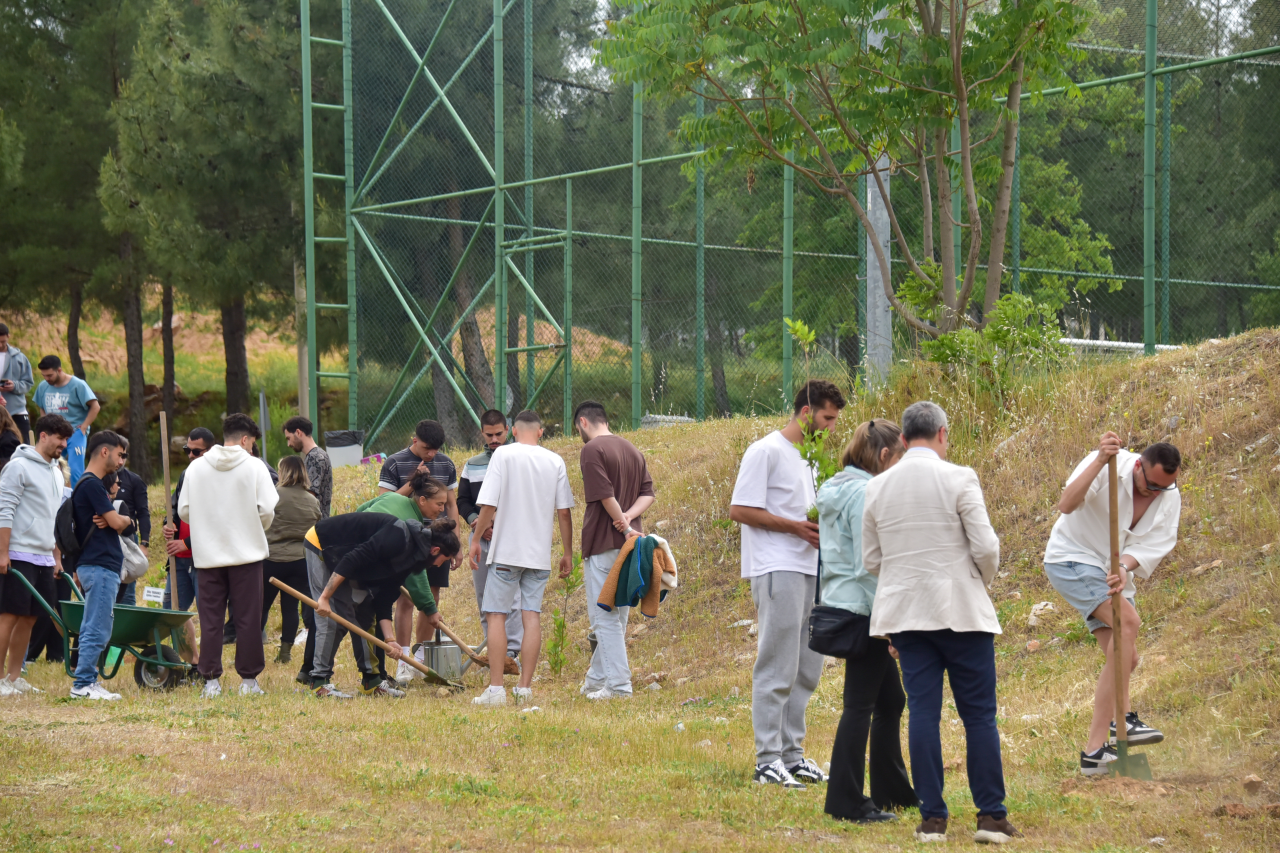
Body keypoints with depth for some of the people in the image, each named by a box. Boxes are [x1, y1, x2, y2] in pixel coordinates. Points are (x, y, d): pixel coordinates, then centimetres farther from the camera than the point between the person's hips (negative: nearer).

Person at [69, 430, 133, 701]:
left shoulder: (91, 484, 20)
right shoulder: (92, 485, -13)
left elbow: (114, 525, 21)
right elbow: (117, 523, -15)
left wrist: (110, 521, 1)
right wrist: (126, 519, 4)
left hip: (100, 566, 11)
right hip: (100, 566, -11)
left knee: (93, 629, 11)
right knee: (97, 630, -9)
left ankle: (88, 681, 13)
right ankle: (82, 684, -7)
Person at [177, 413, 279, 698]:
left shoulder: (196, 467, 3)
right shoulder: (254, 466, -5)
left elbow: (183, 510, 4)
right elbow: (267, 510, -9)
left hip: (207, 555, 2)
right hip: (247, 553, -2)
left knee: (210, 620, 7)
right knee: (248, 619, 5)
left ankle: (211, 679, 6)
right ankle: (248, 679, 7)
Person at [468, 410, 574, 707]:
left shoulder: (503, 454, -5)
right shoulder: (555, 461, 5)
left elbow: (489, 505, -9)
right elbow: (564, 512, 5)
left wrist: (476, 540, 3)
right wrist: (567, 554, 13)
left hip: (506, 550, -3)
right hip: (540, 552, 3)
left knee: (496, 615, 1)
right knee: (532, 616, 4)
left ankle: (496, 688, -4)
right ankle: (525, 688, 3)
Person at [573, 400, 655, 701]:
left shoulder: (592, 450, -10)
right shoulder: (633, 450, 15)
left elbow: (605, 496, -19)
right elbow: (648, 494, 8)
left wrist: (625, 526, -11)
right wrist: (628, 518, -6)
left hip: (603, 545, -8)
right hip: (630, 544, 8)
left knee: (606, 619, -4)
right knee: (617, 617, 14)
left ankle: (619, 686, -7)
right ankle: (596, 680, 24)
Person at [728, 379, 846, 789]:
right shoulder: (767, 451, -8)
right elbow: (739, 509, -13)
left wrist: (822, 525, 6)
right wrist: (797, 527, -16)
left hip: (808, 569, 9)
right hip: (777, 571, -9)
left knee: (807, 669, 11)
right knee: (777, 669, -9)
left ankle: (792, 754, 18)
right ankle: (768, 760, -6)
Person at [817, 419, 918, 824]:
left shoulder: (836, 489, 13)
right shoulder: (865, 494, -17)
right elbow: (869, 565, -21)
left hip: (840, 602, 10)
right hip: (862, 608, -10)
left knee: (891, 699, 17)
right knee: (860, 705, -4)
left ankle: (893, 790, 25)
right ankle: (846, 802, 0)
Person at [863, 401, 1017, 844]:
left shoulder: (876, 488, 4)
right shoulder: (958, 479, -9)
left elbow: (871, 559, 9)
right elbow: (985, 546, -11)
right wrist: (984, 579, 9)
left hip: (905, 612, 4)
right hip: (962, 609, -3)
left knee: (922, 712, 4)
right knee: (979, 715, 3)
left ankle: (932, 817, 3)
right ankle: (991, 816, 3)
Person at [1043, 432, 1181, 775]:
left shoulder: (1170, 498, -5)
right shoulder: (1108, 468, -22)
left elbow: (1153, 544, -12)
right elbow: (1066, 505, -36)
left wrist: (1124, 568, -33)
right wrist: (1100, 461, -45)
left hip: (1111, 571, 8)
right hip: (1072, 561, -8)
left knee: (1124, 658, 5)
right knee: (1128, 621, -27)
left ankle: (1095, 749, 10)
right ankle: (1122, 718, -27)